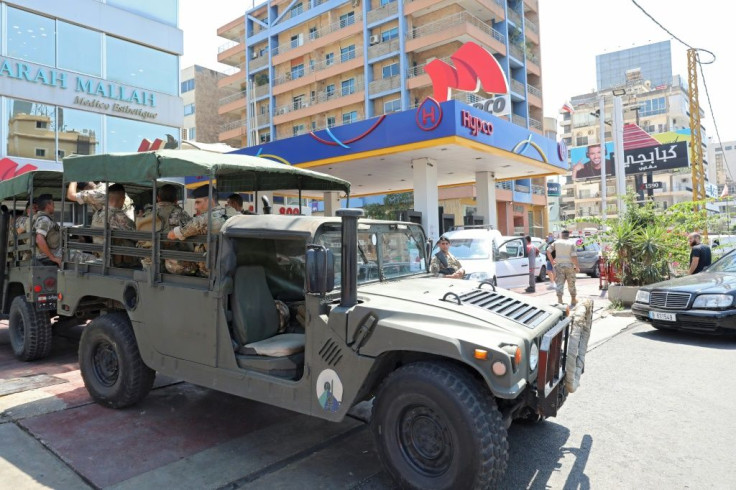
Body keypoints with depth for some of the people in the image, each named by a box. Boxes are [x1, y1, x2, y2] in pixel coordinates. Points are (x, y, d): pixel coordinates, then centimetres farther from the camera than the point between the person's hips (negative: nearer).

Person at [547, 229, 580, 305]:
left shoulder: (557, 242, 3)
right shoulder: (572, 243, -4)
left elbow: (548, 251, -2)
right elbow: (574, 256, -13)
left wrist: (551, 261, 8)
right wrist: (577, 267, -5)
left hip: (559, 265, 1)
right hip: (569, 265, -1)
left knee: (560, 283, 0)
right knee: (571, 284, 14)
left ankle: (559, 300, -14)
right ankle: (573, 300, 27)